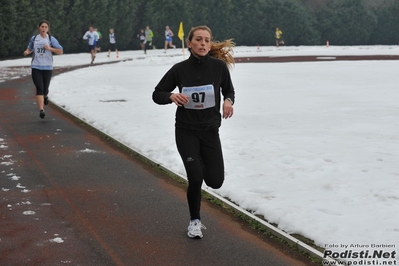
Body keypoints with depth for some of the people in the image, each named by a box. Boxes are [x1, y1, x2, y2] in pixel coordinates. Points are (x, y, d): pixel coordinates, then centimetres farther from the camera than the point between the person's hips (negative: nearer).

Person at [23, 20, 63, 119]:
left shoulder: (51, 39, 0)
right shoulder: (34, 38, 6)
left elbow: (61, 51, -1)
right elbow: (29, 48, 22)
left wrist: (50, 48, -15)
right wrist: (27, 51, -2)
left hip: (47, 67, 0)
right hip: (36, 67, 0)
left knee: (45, 89, 7)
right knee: (39, 88, -13)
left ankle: (45, 95, 46)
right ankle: (41, 110, -17)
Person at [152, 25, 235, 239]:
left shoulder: (219, 66, -10)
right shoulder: (179, 69, -9)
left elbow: (228, 90, 7)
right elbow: (157, 94, 0)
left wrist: (228, 101, -16)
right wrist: (171, 96, -22)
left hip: (210, 129, 1)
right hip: (186, 130, -1)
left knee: (215, 181, 0)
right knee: (195, 177, -14)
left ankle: (201, 164, 37)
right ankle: (194, 221, 10)